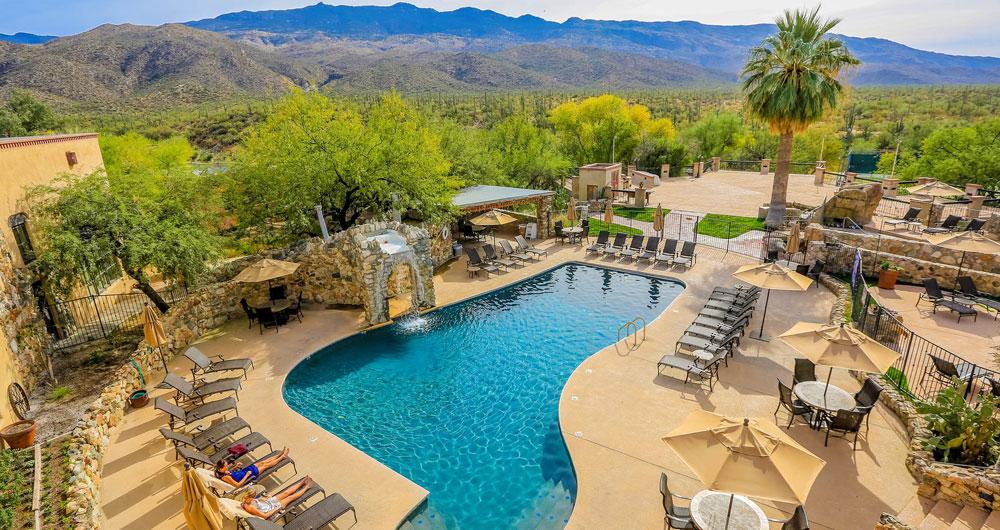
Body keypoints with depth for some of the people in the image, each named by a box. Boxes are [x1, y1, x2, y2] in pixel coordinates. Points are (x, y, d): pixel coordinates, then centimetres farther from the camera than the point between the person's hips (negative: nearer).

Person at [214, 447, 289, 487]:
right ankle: (282, 456, 23)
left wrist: (235, 466, -3)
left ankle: (281, 454, 30)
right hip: (246, 476, -7)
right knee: (266, 465, 5)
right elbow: (238, 485, -32)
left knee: (263, 462, 14)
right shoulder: (225, 477, -35)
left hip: (243, 471, 7)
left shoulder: (223, 471, -12)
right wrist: (246, 475, -26)